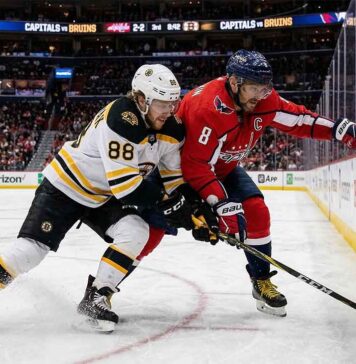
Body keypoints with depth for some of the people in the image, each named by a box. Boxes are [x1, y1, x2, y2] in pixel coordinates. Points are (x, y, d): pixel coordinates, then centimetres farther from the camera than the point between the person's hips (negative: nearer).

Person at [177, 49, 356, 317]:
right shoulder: (207, 107, -38)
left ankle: (262, 281, 9)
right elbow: (197, 165, -38)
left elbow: (297, 118, -5)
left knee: (256, 212, -5)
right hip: (178, 164, -6)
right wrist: (222, 204, -42)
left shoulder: (263, 100, -16)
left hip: (223, 167, 6)